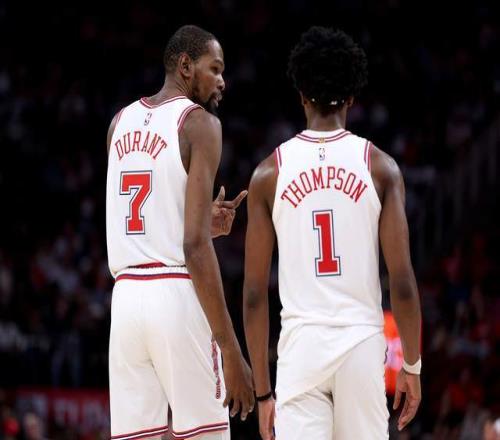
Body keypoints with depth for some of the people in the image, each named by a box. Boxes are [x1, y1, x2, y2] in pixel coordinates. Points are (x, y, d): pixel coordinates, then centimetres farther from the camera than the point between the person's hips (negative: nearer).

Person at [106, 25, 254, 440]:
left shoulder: (120, 123, 16)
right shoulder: (200, 123, -5)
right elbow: (195, 246, -14)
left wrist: (206, 222, 11)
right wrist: (231, 351, -15)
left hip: (125, 297, 6)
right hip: (178, 297, -6)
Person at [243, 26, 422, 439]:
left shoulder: (270, 172, 4)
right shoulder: (380, 166, 2)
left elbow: (254, 293, 3)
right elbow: (403, 282, -3)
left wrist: (262, 388, 9)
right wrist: (412, 365, 8)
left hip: (301, 344, 0)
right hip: (362, 343, 0)